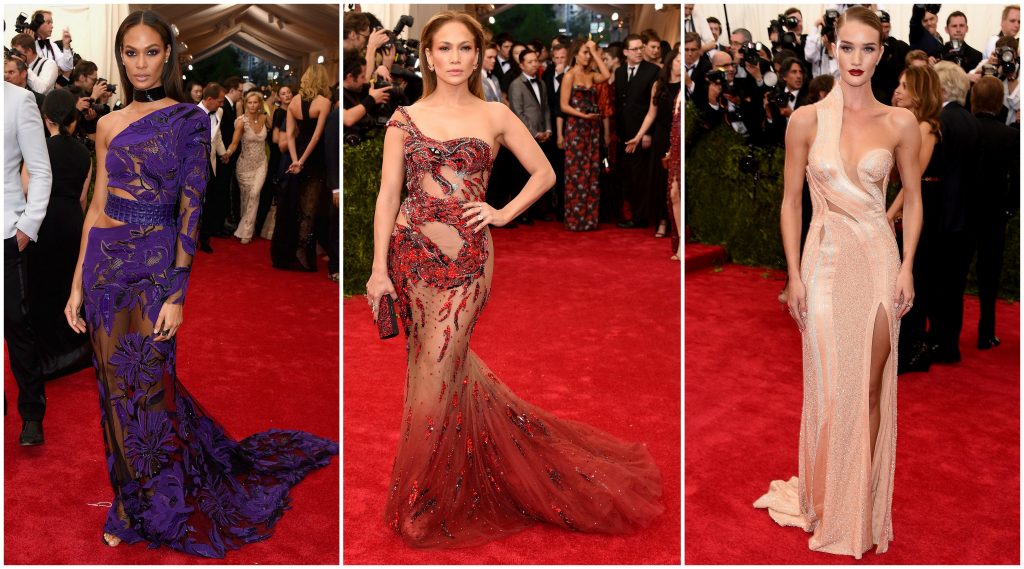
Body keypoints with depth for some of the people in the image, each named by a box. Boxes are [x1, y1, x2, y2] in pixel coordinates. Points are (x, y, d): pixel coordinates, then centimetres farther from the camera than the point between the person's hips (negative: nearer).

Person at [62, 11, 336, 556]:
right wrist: (77, 285, 9)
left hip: (152, 265, -5)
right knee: (117, 392, 11)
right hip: (104, 264, 5)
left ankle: (154, 515, 21)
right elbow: (97, 207, 12)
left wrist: (177, 292, -15)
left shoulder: (189, 120, -5)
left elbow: (190, 206, -9)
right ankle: (131, 504, 28)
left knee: (147, 393, 2)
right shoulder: (110, 125, 9)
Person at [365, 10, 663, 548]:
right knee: (447, 365, 7)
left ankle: (421, 508, 13)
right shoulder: (405, 119, 5)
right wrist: (378, 269, -3)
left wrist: (503, 214, 2)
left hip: (467, 256, -1)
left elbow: (544, 172, 14)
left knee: (435, 374, -2)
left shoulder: (495, 115, 5)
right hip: (412, 253, 1)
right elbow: (388, 195, 2)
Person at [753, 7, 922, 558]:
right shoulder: (807, 120, -3)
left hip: (878, 259, 1)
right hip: (826, 260, -1)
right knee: (830, 388, 5)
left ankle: (863, 503, 22)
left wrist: (906, 266, -1)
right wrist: (794, 274, -4)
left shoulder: (900, 124, -1)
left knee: (871, 388, 6)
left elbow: (912, 197, 8)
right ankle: (829, 507, 23)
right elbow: (791, 200, 1)